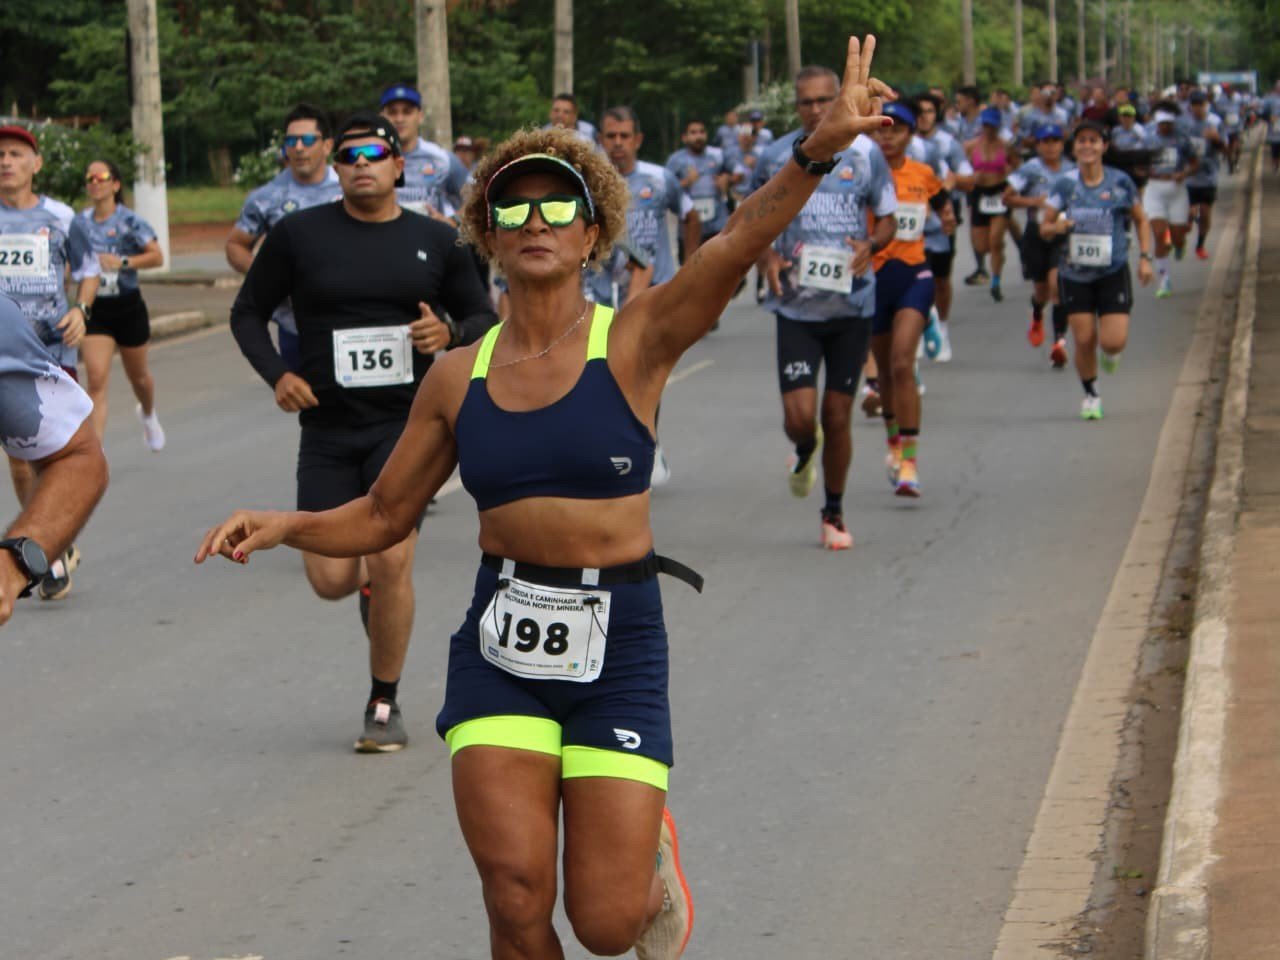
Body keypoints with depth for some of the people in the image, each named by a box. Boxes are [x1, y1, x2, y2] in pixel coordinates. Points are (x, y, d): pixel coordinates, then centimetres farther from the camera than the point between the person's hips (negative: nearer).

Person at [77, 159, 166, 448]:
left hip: (128, 307, -1)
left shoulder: (129, 221, -10)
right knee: (97, 381, -15)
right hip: (94, 311, 1)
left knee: (138, 376, 19)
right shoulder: (81, 221, 0)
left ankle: (148, 414, 53)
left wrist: (122, 262, -26)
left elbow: (157, 257, -17)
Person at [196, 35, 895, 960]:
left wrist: (818, 150, -39)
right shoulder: (460, 379, 4)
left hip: (616, 648, -2)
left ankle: (651, 855, 35)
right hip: (501, 650, 2)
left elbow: (737, 245, -23)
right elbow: (384, 515, 13)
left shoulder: (636, 342, -5)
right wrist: (284, 526, -5)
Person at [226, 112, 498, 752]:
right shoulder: (299, 235, 1)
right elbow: (247, 313, 9)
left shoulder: (436, 241, 4)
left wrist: (450, 333, -10)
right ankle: (371, 586, 37)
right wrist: (276, 375, -8)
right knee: (331, 581, -3)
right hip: (327, 428, 1)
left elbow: (484, 318, 13)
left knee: (391, 562, -14)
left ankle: (384, 706, 5)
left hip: (407, 421, -1)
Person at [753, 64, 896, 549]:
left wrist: (869, 245, -12)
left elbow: (887, 220, 10)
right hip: (795, 304, 0)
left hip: (852, 303, 0)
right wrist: (766, 258, -6)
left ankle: (833, 514, 22)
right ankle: (805, 451, 28)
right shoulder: (776, 156, 2)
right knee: (799, 416, -10)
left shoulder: (865, 153, 2)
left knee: (838, 416, 5)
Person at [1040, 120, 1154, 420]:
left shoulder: (1120, 182, -4)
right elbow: (1044, 228, 0)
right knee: (1084, 339, -2)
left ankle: (1109, 353, 28)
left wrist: (1145, 257, 1)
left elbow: (1140, 219, 10)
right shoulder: (1065, 184, -3)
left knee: (1114, 341, -11)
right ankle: (1090, 395, 23)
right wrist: (1057, 227, -23)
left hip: (1113, 273, -1)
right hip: (1075, 274, 1)